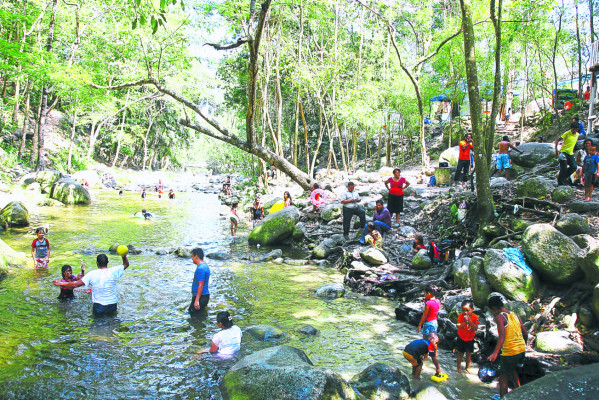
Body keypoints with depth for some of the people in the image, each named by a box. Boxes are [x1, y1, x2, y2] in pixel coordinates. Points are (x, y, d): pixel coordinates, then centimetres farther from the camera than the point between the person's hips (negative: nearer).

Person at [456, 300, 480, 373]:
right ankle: (459, 367, 24)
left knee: (469, 353, 12)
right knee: (460, 353, 9)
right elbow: (458, 326, -24)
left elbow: (475, 328, -20)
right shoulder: (461, 316, -15)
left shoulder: (475, 317, -14)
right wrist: (465, 322, -38)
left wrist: (470, 321, -33)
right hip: (461, 338, -1)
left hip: (470, 339, 1)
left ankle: (467, 367, 29)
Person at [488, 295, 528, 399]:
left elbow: (502, 335, -27)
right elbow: (525, 333, 12)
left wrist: (495, 353, -34)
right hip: (521, 349, 8)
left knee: (503, 377, 4)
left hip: (509, 351, -8)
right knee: (513, 369, 31)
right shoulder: (514, 315, 8)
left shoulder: (499, 317, -14)